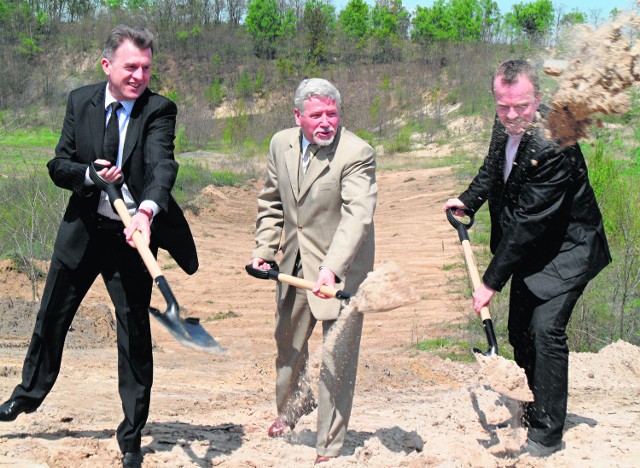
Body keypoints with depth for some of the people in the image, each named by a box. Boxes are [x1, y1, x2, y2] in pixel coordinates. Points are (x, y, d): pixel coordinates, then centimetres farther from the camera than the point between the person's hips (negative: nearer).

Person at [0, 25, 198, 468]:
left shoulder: (159, 110, -12)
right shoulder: (80, 101, -1)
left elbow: (162, 165, -28)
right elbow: (58, 165, 1)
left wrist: (147, 210, -47)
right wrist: (90, 174, -21)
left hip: (131, 234, -3)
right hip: (82, 229, 3)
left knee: (135, 331, 3)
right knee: (52, 316, 18)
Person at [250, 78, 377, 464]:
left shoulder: (357, 153, -21)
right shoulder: (281, 144, -1)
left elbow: (358, 216, -33)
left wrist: (331, 269, -44)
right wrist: (264, 248, 4)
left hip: (341, 270, -6)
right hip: (295, 264, 7)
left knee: (337, 358, -3)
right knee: (288, 341, 25)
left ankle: (330, 447, 12)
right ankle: (292, 407, 54)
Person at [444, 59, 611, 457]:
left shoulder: (554, 147, -31)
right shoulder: (506, 129, -5)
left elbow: (528, 222, -30)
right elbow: (492, 170, 20)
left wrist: (492, 281, -27)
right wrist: (469, 200, 4)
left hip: (566, 249, -9)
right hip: (529, 250, 9)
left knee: (546, 328, -17)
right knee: (520, 330, 14)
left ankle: (547, 434, -6)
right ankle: (536, 407, 35)